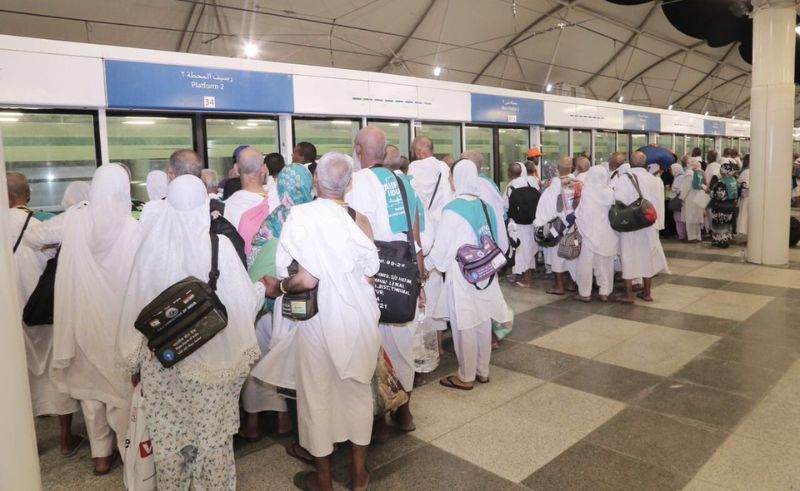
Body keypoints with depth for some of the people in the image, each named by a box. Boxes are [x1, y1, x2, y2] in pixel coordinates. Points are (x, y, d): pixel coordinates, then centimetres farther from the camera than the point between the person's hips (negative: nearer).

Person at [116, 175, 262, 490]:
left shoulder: (152, 244, -11)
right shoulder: (218, 244, -17)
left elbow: (136, 306, -3)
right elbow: (245, 301, -12)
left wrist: (134, 360, 11)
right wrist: (262, 287, 11)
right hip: (212, 359, -2)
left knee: (167, 434, 18)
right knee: (213, 434, 15)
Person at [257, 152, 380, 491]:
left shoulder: (301, 215, -18)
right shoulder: (359, 218, -6)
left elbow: (306, 278, -24)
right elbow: (370, 275, -3)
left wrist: (276, 287, -6)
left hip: (318, 320, -3)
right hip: (358, 319, 4)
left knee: (317, 396, 14)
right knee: (357, 391, 18)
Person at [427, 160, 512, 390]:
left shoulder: (452, 210, -15)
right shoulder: (487, 207, 0)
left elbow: (440, 248, -11)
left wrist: (425, 265, 6)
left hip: (462, 277, -6)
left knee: (465, 327, 5)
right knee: (483, 323, 16)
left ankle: (466, 377, 18)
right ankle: (482, 370, 30)